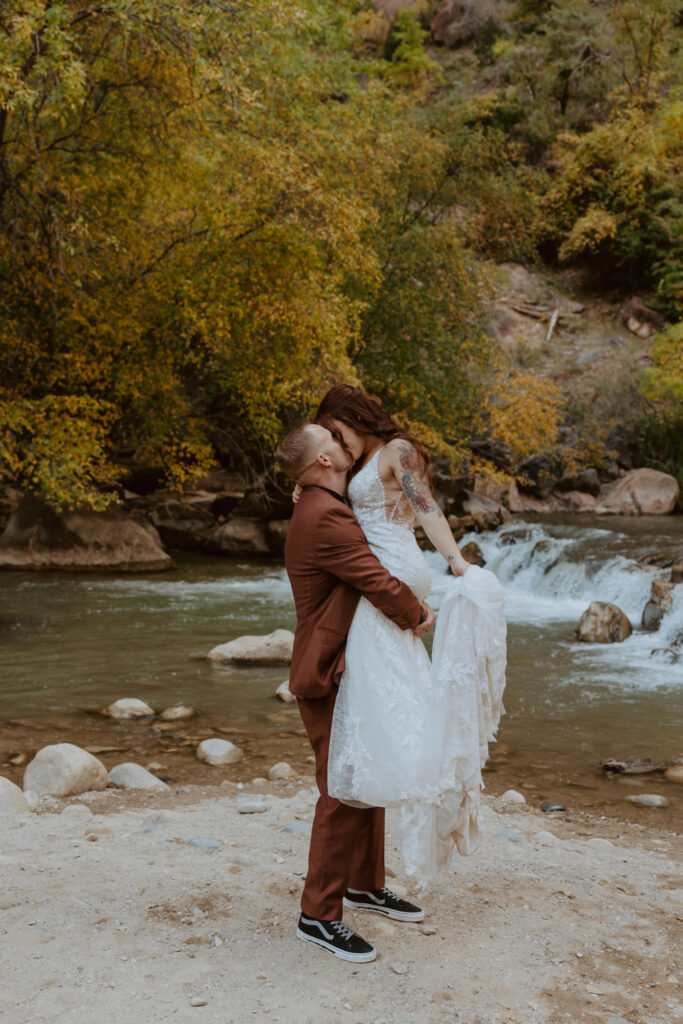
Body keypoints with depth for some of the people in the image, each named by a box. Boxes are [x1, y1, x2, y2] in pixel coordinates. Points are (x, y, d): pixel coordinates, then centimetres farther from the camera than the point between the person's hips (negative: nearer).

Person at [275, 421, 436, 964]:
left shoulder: (327, 510, 14)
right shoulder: (325, 517, -21)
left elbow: (373, 575, 20)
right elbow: (377, 581, -22)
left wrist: (412, 603, 4)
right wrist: (418, 614, -4)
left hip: (353, 670, 11)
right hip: (330, 678, -11)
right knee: (343, 794, -6)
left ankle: (366, 884, 35)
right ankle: (319, 915, 5)